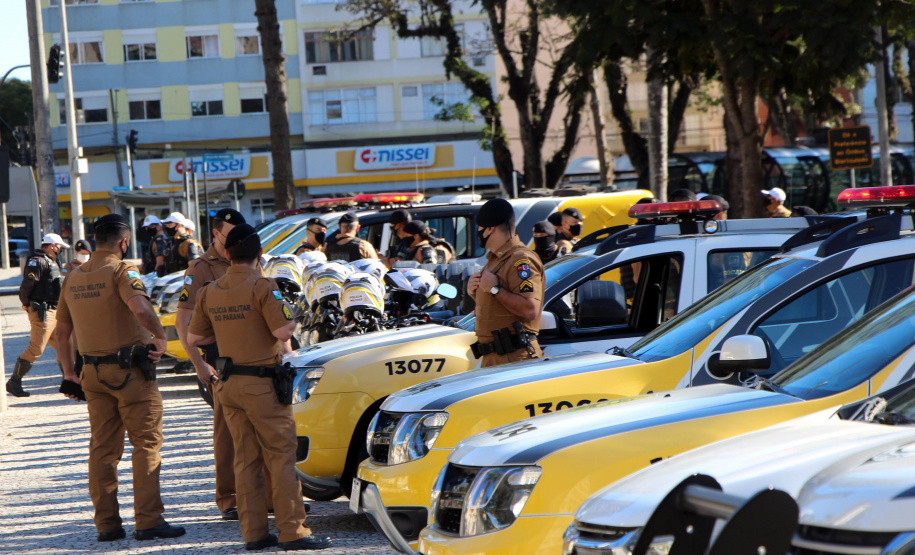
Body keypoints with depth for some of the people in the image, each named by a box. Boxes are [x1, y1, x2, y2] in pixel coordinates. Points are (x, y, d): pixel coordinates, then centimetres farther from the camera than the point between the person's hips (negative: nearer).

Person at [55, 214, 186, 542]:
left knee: (103, 448, 10)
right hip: (129, 369, -6)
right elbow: (140, 308, -30)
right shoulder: (121, 270, -11)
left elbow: (62, 330, 17)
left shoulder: (74, 277, 11)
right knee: (147, 444, -1)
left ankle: (106, 524, 11)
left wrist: (69, 371, 25)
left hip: (92, 373, 6)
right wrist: (160, 336, -15)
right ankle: (148, 521, -5)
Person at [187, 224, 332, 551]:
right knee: (281, 456, -3)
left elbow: (193, 337, 13)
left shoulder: (210, 292, 7)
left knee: (245, 458, 10)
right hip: (261, 382, -6)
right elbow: (282, 331, -19)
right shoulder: (261, 287, -13)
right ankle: (292, 531, -6)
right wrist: (287, 312, 1)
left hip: (228, 384, 6)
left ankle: (253, 532, 10)